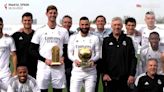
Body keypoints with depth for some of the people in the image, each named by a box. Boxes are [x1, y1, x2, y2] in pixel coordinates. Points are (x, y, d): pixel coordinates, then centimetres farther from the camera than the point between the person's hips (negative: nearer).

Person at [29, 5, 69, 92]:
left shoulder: (63, 31, 9)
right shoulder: (40, 31, 5)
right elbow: (32, 49, 3)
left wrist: (63, 58, -8)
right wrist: (45, 60, -9)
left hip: (59, 67, 1)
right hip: (43, 66, -1)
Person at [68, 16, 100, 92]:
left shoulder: (95, 38, 6)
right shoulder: (73, 37, 6)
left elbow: (97, 53, 6)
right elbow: (69, 53, 5)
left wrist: (93, 60, -15)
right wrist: (75, 60, -15)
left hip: (91, 72, 1)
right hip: (77, 71, 0)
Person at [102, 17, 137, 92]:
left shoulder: (128, 40, 8)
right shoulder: (106, 41, 7)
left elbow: (133, 59, 4)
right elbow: (103, 59, 2)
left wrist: (132, 74, -4)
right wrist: (104, 73, -8)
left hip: (124, 78, 0)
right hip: (110, 77, 0)